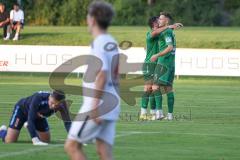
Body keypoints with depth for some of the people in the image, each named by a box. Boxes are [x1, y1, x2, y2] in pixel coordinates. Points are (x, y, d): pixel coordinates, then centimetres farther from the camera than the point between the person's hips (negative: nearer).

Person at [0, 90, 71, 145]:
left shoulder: (62, 105, -32)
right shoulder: (38, 98, -45)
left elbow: (67, 122, -31)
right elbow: (30, 119, -46)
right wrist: (35, 140, -55)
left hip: (39, 115, 5)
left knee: (46, 140, 7)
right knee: (10, 141, -14)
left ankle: (29, 126, 34)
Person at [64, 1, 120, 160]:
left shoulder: (99, 44, -13)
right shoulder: (113, 43, 14)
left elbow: (102, 75, -22)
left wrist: (95, 107, -22)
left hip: (98, 106, -8)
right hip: (112, 105, 8)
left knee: (72, 146, 1)